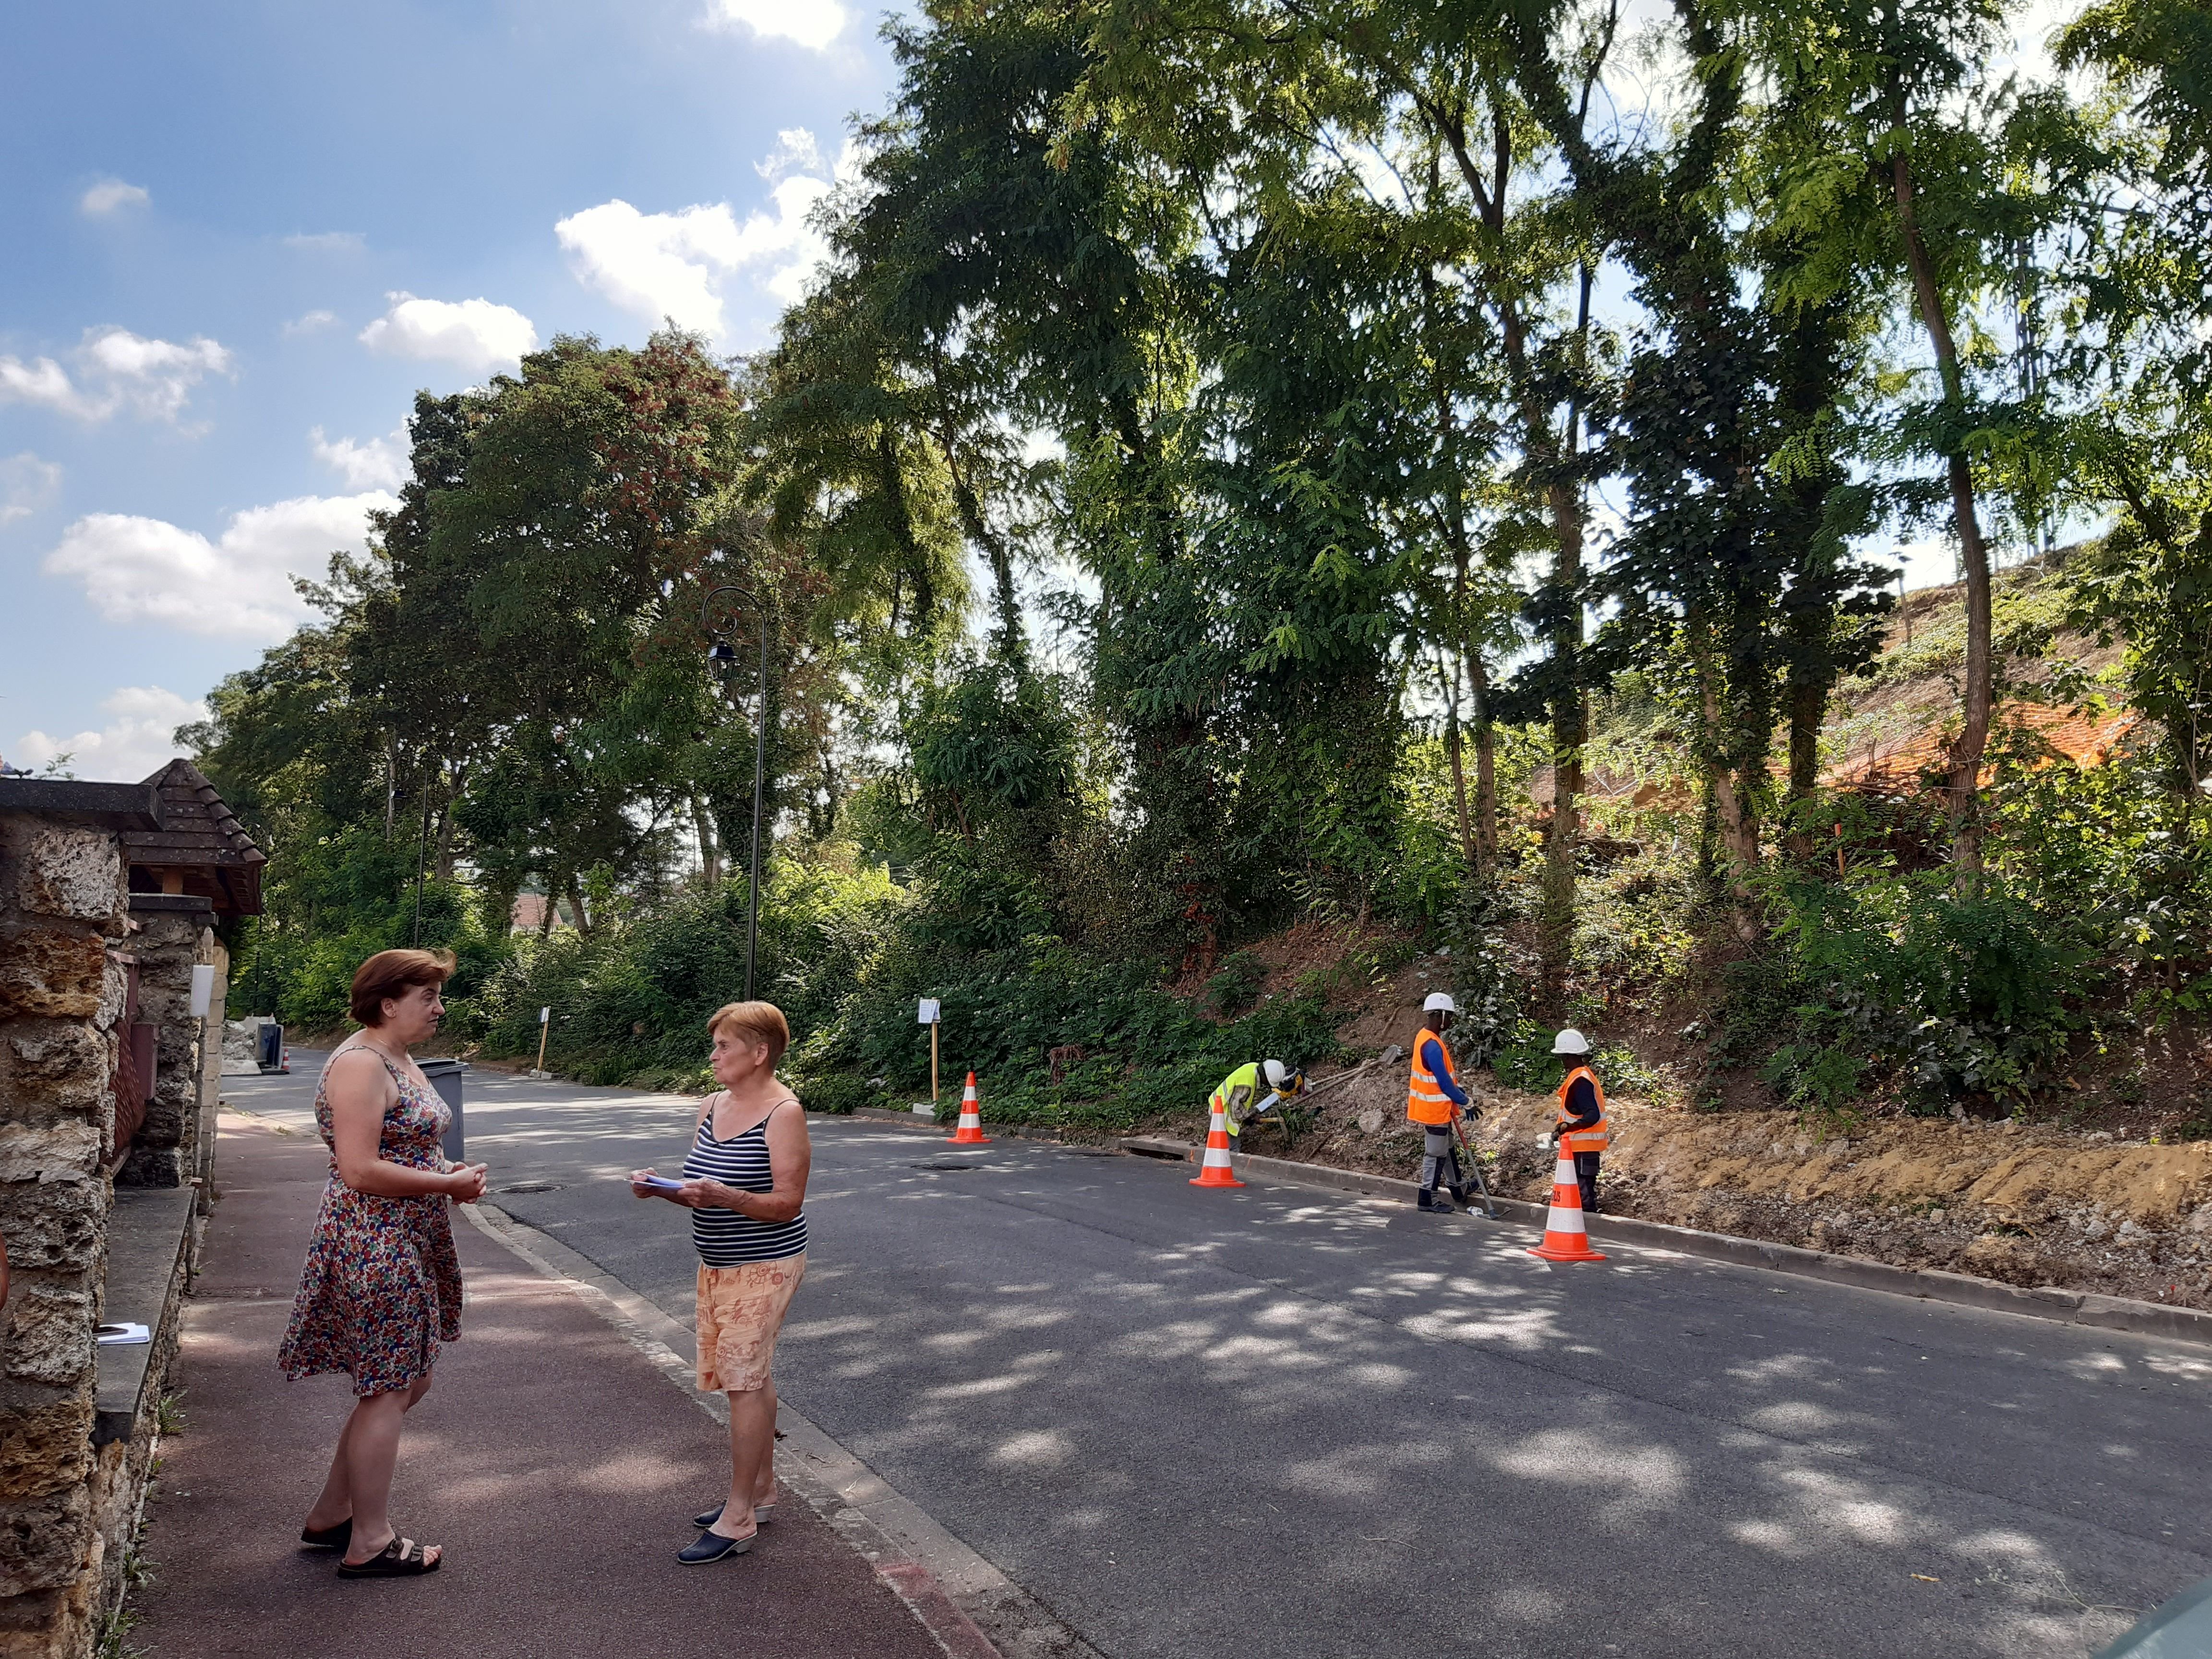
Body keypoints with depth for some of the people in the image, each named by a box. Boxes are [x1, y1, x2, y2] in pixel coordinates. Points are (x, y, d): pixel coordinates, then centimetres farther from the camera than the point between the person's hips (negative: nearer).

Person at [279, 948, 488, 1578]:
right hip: (373, 1247, -10)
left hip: (406, 1246, 10)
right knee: (388, 1391, 1)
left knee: (407, 1382, 17)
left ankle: (330, 1516, 30)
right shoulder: (360, 1064, -18)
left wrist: (450, 1172, 6)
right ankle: (369, 1544, 15)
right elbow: (360, 1171, -25)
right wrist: (448, 1184, -17)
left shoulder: (400, 1062, 14)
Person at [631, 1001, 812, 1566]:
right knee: (750, 1377, 16)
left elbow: (787, 1204, -19)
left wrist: (723, 1196, -31)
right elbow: (700, 1194, 13)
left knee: (744, 1381, -5)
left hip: (764, 1268, -7)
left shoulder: (784, 1114, -16)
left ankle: (737, 1519, 4)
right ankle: (761, 1489, 29)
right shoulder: (710, 1108, 7)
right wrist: (662, 1188, -7)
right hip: (718, 1266, 8)